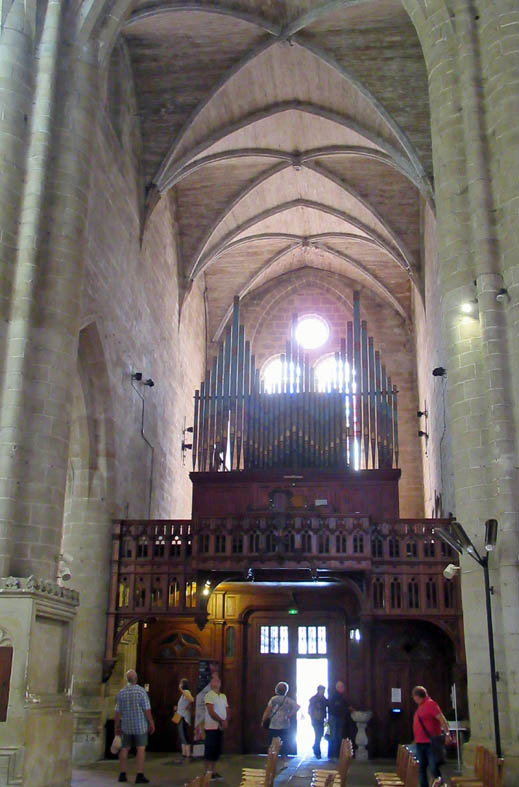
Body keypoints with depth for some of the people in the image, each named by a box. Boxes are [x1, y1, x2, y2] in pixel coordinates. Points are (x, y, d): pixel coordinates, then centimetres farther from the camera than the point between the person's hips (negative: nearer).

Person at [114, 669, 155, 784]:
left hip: (126, 726, 4)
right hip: (140, 725, -4)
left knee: (125, 749, 13)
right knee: (141, 749, -1)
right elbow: (147, 709, -12)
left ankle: (122, 774, 15)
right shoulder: (141, 691, -12)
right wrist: (151, 723, -3)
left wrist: (117, 726, 10)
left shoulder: (121, 692, -1)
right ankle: (140, 775, -5)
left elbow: (117, 711, 1)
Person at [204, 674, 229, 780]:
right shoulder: (209, 695, -8)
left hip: (221, 727, 7)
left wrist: (226, 721, -6)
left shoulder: (223, 696, 14)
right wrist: (222, 721, -16)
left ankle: (213, 771, 16)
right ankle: (207, 772, 2)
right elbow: (211, 712, -16)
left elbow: (227, 711, 12)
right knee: (210, 750, -4)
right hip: (211, 727, -7)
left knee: (217, 750, 8)